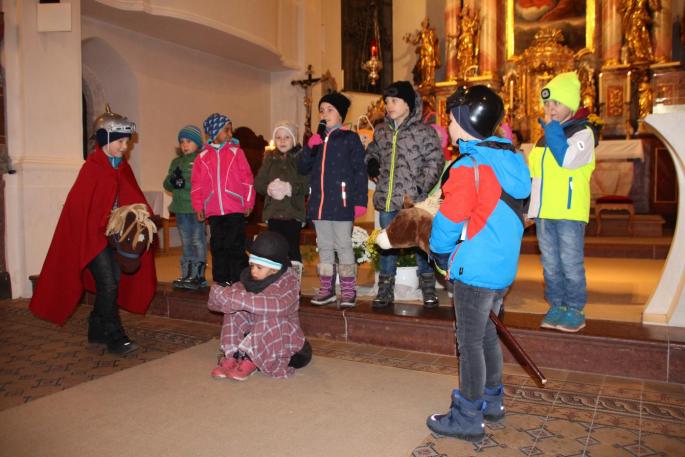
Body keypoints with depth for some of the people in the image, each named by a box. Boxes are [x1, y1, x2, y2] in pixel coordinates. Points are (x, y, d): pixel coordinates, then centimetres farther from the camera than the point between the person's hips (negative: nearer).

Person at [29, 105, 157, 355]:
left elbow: (134, 197, 9)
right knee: (107, 284, -9)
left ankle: (97, 330, 24)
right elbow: (78, 204, -17)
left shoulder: (122, 167, 9)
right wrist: (100, 226, -19)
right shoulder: (92, 167, -13)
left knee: (115, 280, 9)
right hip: (91, 234, -7)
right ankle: (114, 338, -1)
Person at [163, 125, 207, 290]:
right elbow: (166, 184, 12)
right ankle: (186, 275, 22)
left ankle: (198, 275, 7)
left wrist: (185, 183, -23)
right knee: (186, 242, 14)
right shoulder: (176, 162, 16)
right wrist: (172, 180, -10)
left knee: (198, 241, 0)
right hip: (180, 208, 7)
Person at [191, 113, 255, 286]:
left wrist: (248, 203, -1)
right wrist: (198, 207, 5)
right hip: (213, 211, 2)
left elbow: (247, 179, 1)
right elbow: (197, 184, 8)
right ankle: (220, 280, 21)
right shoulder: (203, 157, 6)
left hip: (236, 209, -2)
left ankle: (238, 279, 11)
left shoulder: (236, 152, 1)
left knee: (235, 246, 1)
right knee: (218, 247, 10)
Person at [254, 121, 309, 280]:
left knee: (292, 249, -3)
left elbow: (307, 184, -9)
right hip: (273, 212, 4)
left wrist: (290, 188, -21)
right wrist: (269, 188, -13)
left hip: (293, 212, -4)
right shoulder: (269, 158, 12)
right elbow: (258, 182, 6)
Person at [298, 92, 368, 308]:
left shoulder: (350, 138, -1)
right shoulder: (317, 138, 16)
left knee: (343, 246, -1)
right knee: (324, 247, 11)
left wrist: (360, 201, -13)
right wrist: (310, 146, -5)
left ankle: (348, 290, 9)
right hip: (319, 203, 6)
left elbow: (360, 171, -6)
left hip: (341, 203, -5)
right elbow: (302, 168, 11)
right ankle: (326, 289, 21)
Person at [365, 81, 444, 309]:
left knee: (421, 245, 6)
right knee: (386, 245, 14)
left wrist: (421, 188, -17)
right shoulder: (381, 131, 10)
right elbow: (371, 154, 25)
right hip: (387, 201, 5)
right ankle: (385, 291, 26)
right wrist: (373, 169, 6)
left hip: (414, 203, -5)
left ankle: (428, 291, 22)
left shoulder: (424, 131, -7)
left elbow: (435, 162, -10)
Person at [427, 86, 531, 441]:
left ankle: (468, 418, 15)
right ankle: (491, 401, 35)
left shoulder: (470, 167, -19)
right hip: (502, 267, 9)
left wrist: (440, 252, 3)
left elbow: (449, 220, -15)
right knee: (486, 335, 21)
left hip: (474, 270, -8)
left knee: (470, 342, 3)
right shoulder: (510, 159, 7)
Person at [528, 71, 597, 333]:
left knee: (570, 264, -2)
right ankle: (557, 306, 21)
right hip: (544, 212, 7)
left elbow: (566, 158, -24)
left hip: (570, 212, -6)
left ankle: (575, 311, 10)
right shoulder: (545, 136, 16)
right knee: (550, 264, 11)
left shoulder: (583, 133, -4)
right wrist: (531, 205, 18)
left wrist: (552, 126, -14)